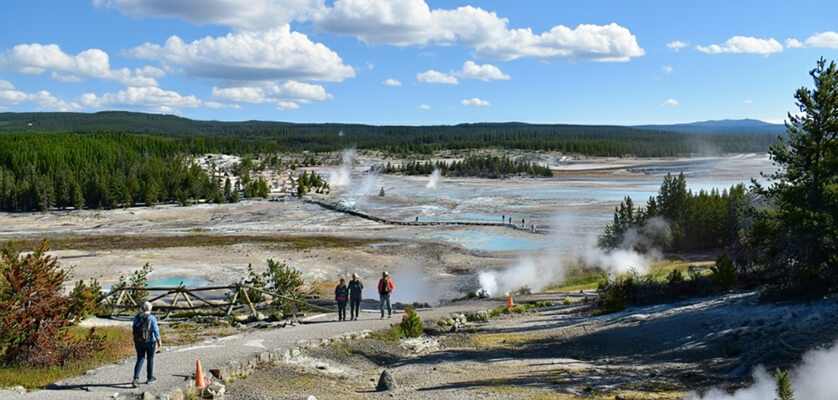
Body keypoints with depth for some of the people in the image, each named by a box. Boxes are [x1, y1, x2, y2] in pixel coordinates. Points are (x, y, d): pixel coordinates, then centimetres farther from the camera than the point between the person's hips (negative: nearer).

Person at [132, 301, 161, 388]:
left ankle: (136, 379, -7)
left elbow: (134, 329, 4)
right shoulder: (152, 318, -11)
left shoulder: (136, 317, -2)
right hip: (150, 341, -3)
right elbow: (156, 331, -10)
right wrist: (159, 341, 1)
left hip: (138, 341, 3)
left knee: (140, 360, 9)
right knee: (150, 359, 14)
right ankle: (150, 378, 23)